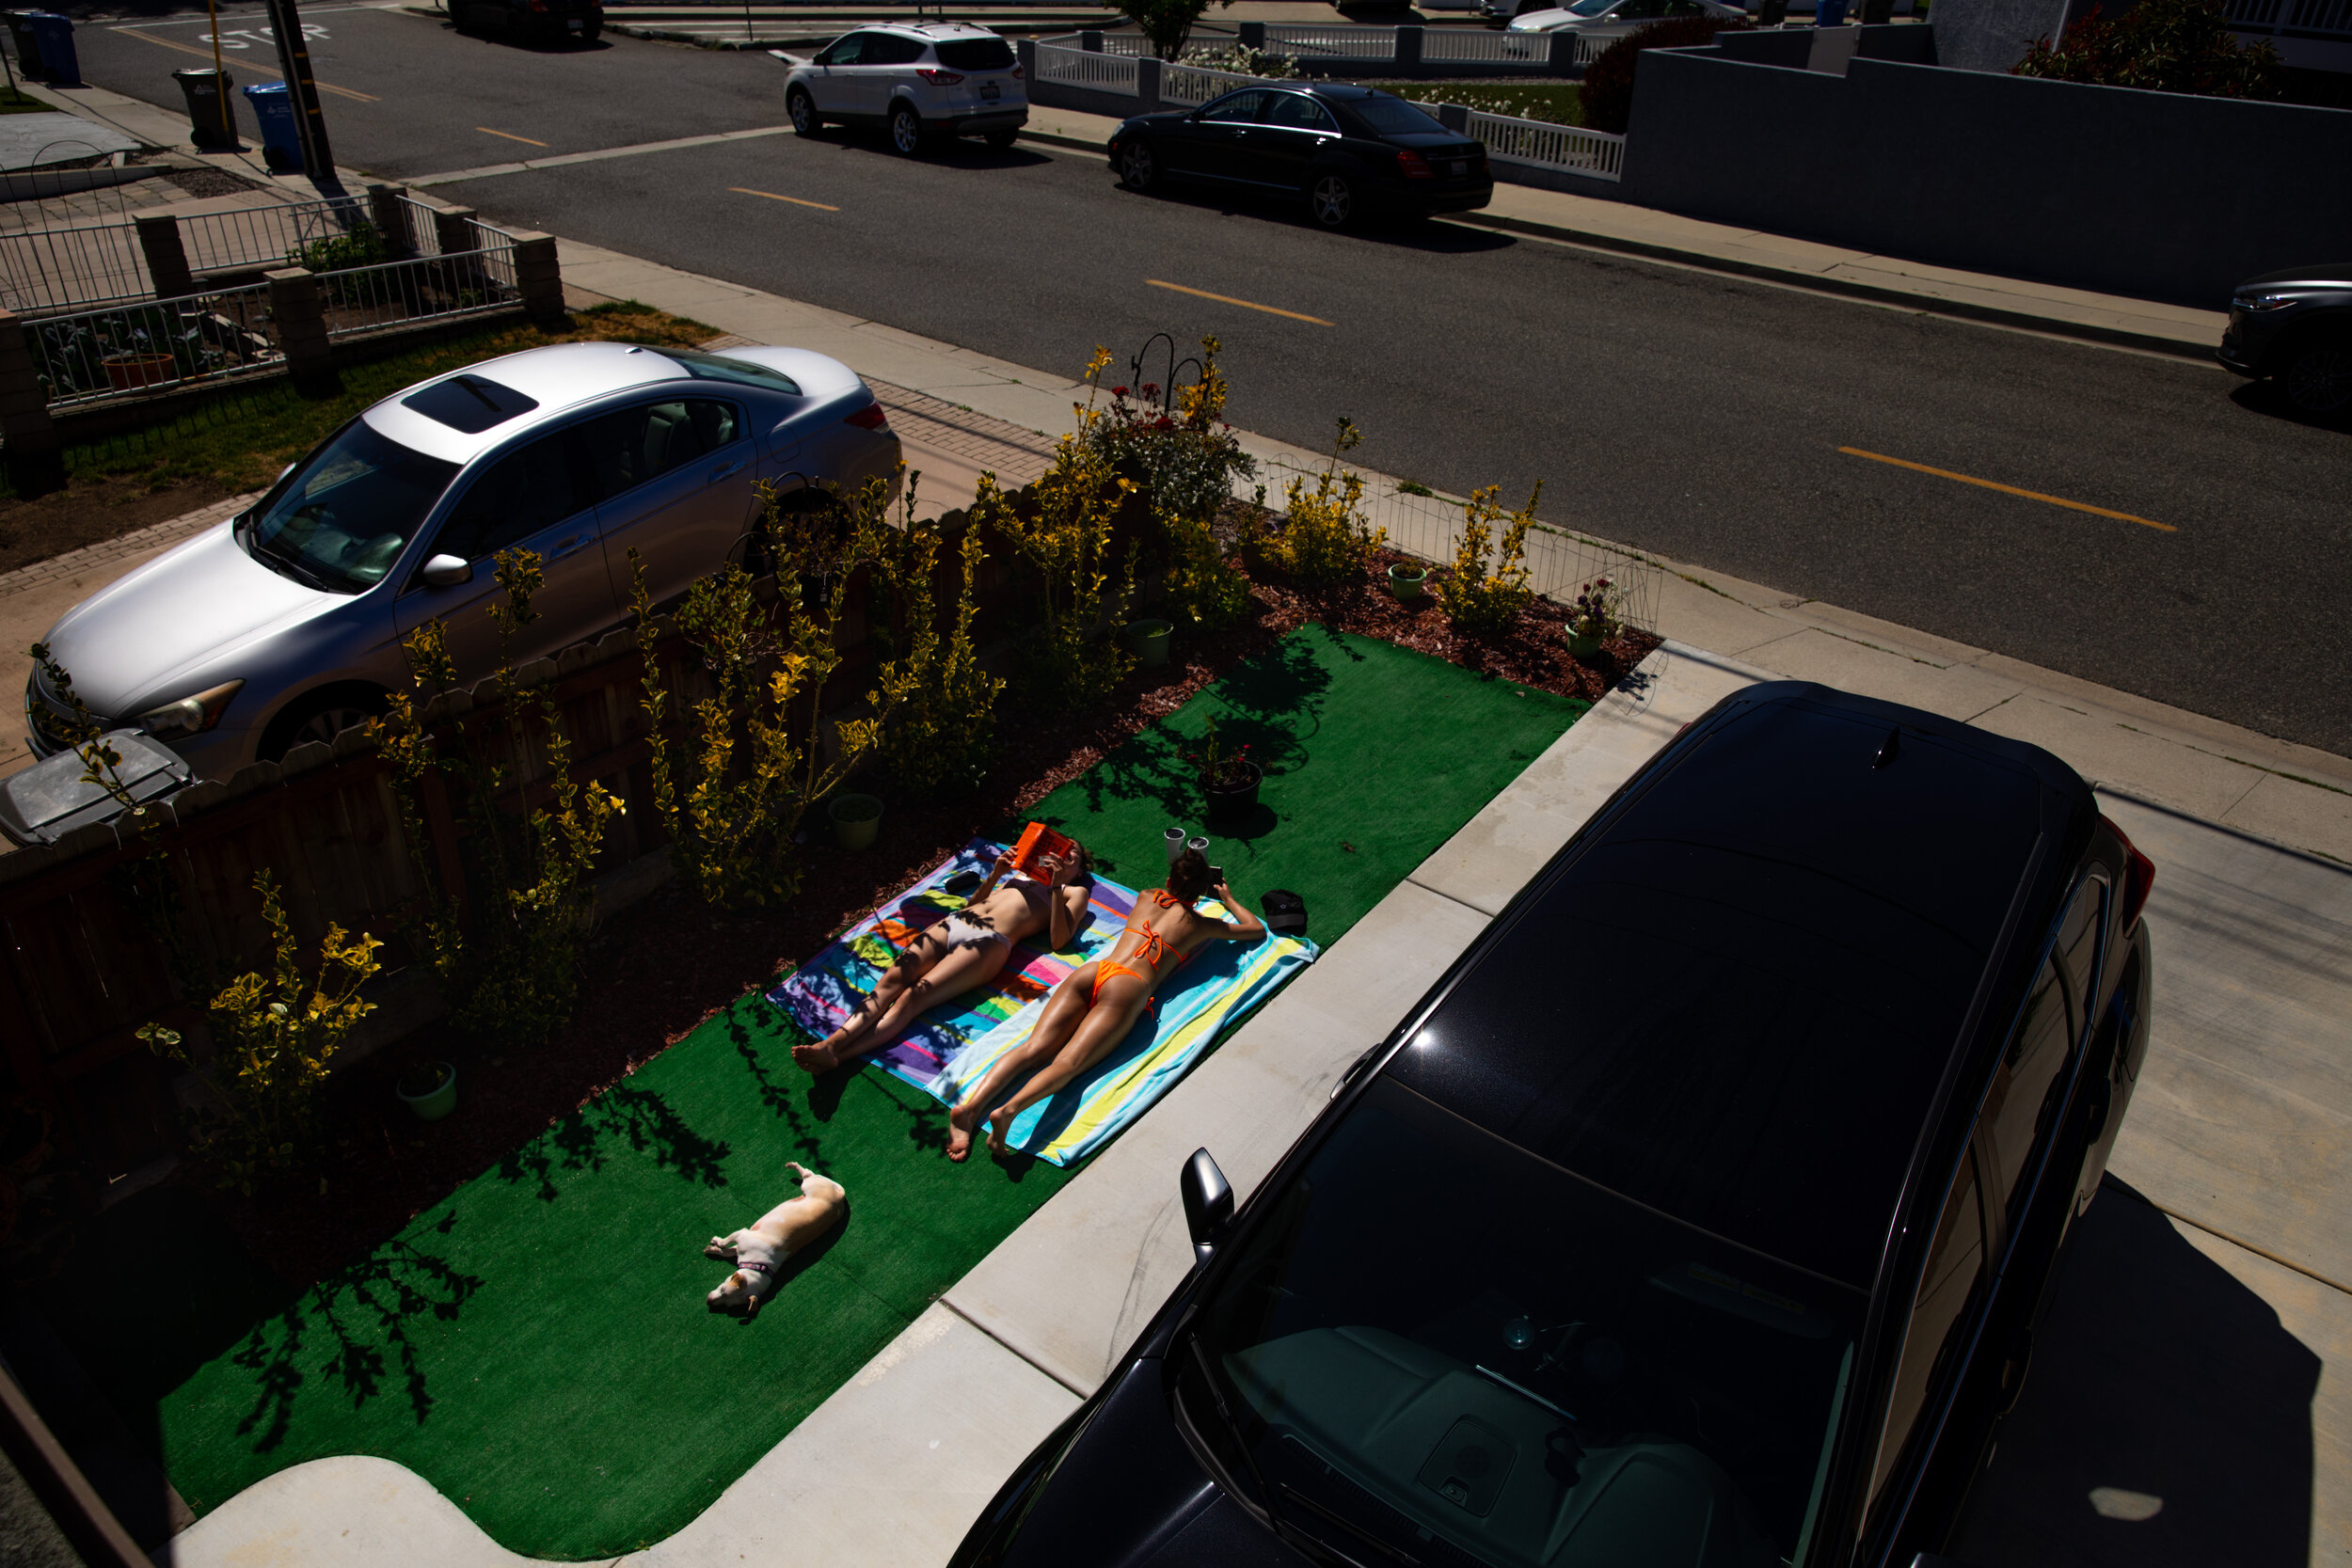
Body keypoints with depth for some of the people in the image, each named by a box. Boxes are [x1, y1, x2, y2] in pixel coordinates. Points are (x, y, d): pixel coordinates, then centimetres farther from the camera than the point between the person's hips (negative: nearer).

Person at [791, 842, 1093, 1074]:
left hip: (989, 941, -6)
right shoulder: (1021, 872, 37)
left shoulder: (1075, 892, 22)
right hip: (952, 923, 6)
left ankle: (836, 1057, -42)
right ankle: (833, 1041, -38)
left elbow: (1058, 940, 3)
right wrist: (994, 875, 16)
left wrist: (1057, 886, -3)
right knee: (892, 979, -22)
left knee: (913, 996, -26)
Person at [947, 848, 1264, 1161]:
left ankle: (970, 1107, -37)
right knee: (1067, 1063, -22)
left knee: (1034, 1049, -13)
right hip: (1128, 987, -4)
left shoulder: (1147, 898, 32)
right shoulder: (1200, 923, 22)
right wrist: (1229, 899, 56)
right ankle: (1008, 1110, -50)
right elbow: (1257, 928, 40)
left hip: (1090, 971, 4)